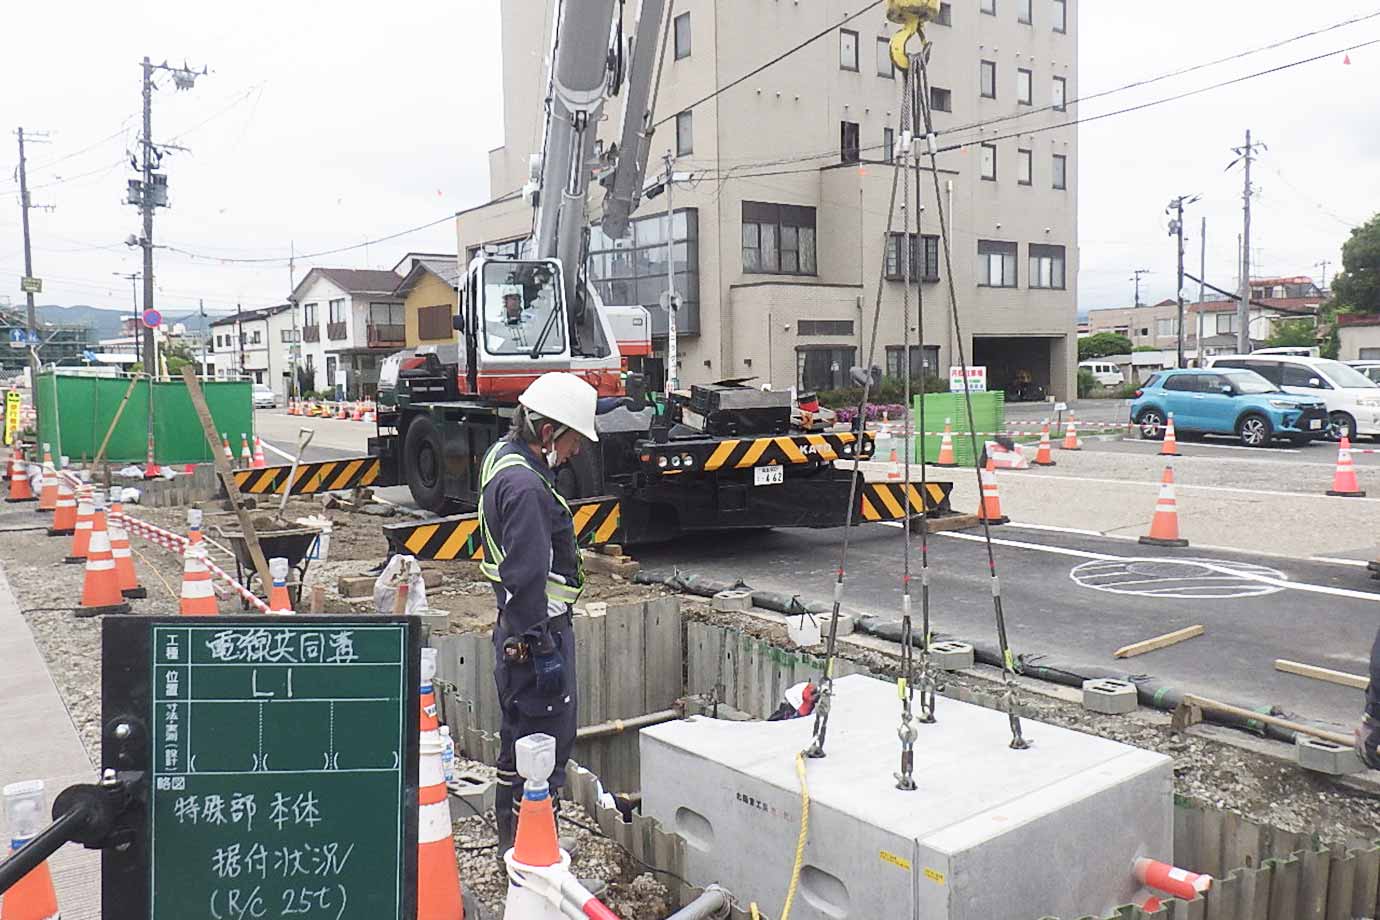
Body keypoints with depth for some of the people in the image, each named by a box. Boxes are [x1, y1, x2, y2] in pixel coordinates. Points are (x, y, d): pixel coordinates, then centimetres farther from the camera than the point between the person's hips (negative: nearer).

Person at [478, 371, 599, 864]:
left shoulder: (502, 456, 11)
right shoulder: (526, 486, -23)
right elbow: (526, 577, -26)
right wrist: (543, 648, -23)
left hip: (514, 628, 11)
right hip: (538, 630, -11)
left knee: (519, 739, 21)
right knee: (548, 742, -2)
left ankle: (511, 840, 35)